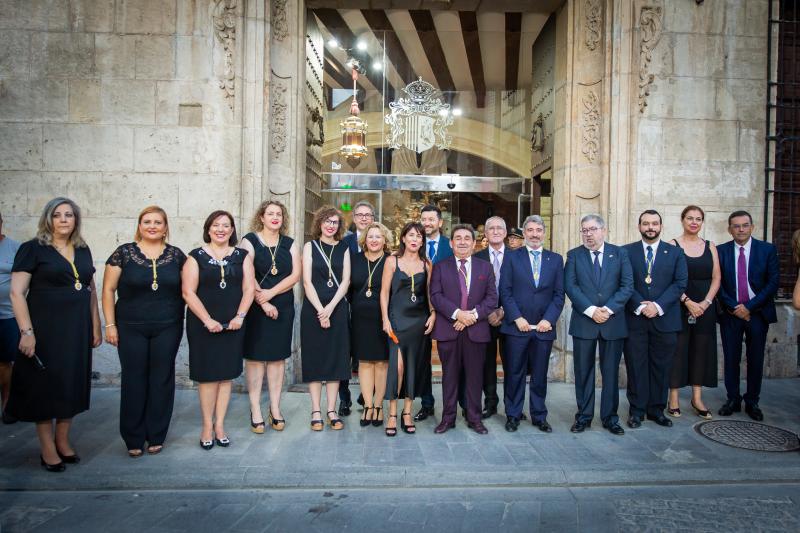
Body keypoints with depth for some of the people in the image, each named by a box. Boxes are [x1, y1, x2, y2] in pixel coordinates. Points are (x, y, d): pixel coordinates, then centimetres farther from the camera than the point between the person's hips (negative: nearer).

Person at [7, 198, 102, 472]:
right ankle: (47, 449, 18)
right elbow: (17, 293, -9)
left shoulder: (83, 250, 10)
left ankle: (63, 441, 27)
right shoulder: (32, 249, -5)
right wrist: (26, 331, -17)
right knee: (45, 385, 4)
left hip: (77, 330, 5)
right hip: (45, 329, -5)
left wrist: (96, 326, 12)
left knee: (72, 384, 11)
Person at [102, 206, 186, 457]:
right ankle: (134, 439, 20)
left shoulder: (176, 255, 4)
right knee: (134, 381, 5)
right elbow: (108, 289, 1)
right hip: (131, 329, -1)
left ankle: (156, 436, 22)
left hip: (168, 328, 1)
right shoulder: (124, 253, 0)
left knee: (162, 380, 7)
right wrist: (110, 324, -3)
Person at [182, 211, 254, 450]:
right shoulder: (196, 257, 0)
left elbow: (249, 289, 2)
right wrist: (208, 320, -14)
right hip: (203, 325, -2)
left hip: (233, 325, 2)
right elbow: (188, 292, -6)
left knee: (226, 374, 7)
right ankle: (207, 426, 15)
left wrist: (239, 317, -11)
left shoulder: (241, 256, 7)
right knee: (207, 374, 2)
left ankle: (219, 425, 17)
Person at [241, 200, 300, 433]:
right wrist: (263, 302, -13)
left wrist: (271, 293, -12)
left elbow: (295, 274, -1)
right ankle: (255, 410, 8)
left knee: (278, 356, 7)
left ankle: (275, 408, 15)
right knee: (255, 356, 0)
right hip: (255, 307, -3)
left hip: (283, 307, 3)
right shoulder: (250, 240, 0)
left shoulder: (289, 244, 10)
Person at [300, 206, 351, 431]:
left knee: (335, 357, 4)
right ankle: (316, 411, 10)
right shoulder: (310, 246, 4)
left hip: (337, 309, 2)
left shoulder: (343, 249, 8)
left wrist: (330, 308, -12)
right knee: (314, 357, 2)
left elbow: (345, 281, 0)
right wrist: (320, 310, -12)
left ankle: (332, 410, 13)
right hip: (313, 308, -1)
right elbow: (307, 281, -4)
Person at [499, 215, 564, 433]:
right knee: (514, 373, 6)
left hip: (544, 327, 2)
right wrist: (517, 318, -11)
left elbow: (559, 294, 5)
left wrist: (548, 319, -7)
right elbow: (505, 292, -2)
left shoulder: (556, 259, 9)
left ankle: (539, 416, 24)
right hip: (516, 325, -2)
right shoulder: (512, 258, 3)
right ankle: (513, 415, 18)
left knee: (540, 375, 11)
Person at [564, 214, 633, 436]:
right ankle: (584, 416, 18)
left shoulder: (620, 253, 6)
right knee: (583, 372, 6)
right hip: (583, 322, 0)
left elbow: (627, 285, -2)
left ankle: (610, 417, 21)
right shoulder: (574, 255, 5)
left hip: (613, 322, 0)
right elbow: (570, 286, -5)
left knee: (611, 372, 8)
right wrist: (591, 310, -15)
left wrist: (608, 309, -14)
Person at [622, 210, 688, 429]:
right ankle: (637, 410, 14)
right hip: (634, 320, -1)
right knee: (636, 367, 3)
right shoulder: (626, 252, 5)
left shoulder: (675, 252, 8)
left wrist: (658, 305, -12)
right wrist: (639, 305, -14)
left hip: (664, 319, 1)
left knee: (661, 368, 8)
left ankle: (657, 409, 21)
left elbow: (680, 283, -1)